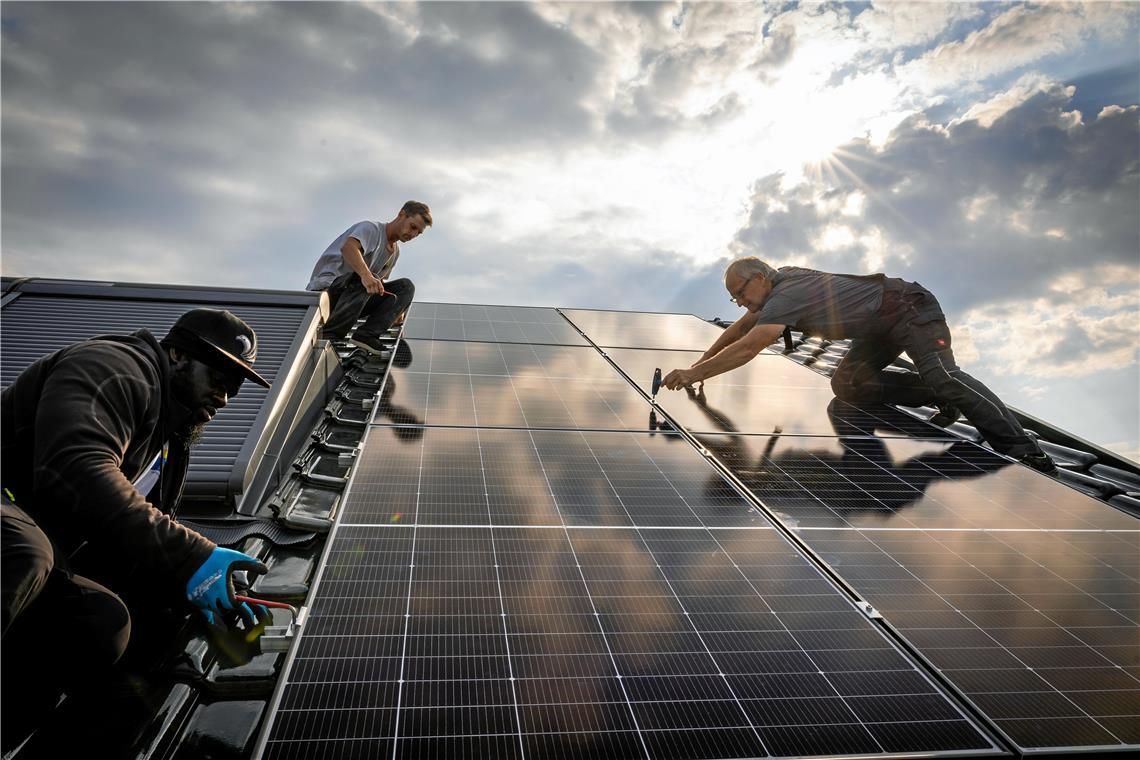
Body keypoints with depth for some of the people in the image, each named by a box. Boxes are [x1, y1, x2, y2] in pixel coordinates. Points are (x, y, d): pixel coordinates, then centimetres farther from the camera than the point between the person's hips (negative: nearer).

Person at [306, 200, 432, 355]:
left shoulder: (395, 252, 16)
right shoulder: (372, 228, -11)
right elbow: (348, 247, -34)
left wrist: (394, 308, 9)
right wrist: (366, 275, -51)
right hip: (325, 287, -8)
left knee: (406, 287, -6)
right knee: (368, 280, -37)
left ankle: (366, 335, -21)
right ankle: (328, 335, -31)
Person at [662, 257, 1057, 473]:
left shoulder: (785, 295, -25)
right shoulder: (777, 284, 4)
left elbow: (747, 347, -35)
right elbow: (740, 327, 16)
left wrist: (694, 374, -33)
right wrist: (704, 359, 9)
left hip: (910, 309, -10)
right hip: (880, 330, 10)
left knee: (942, 375, -27)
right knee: (847, 384, -4)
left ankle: (1021, 448, -25)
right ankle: (940, 397, 2)